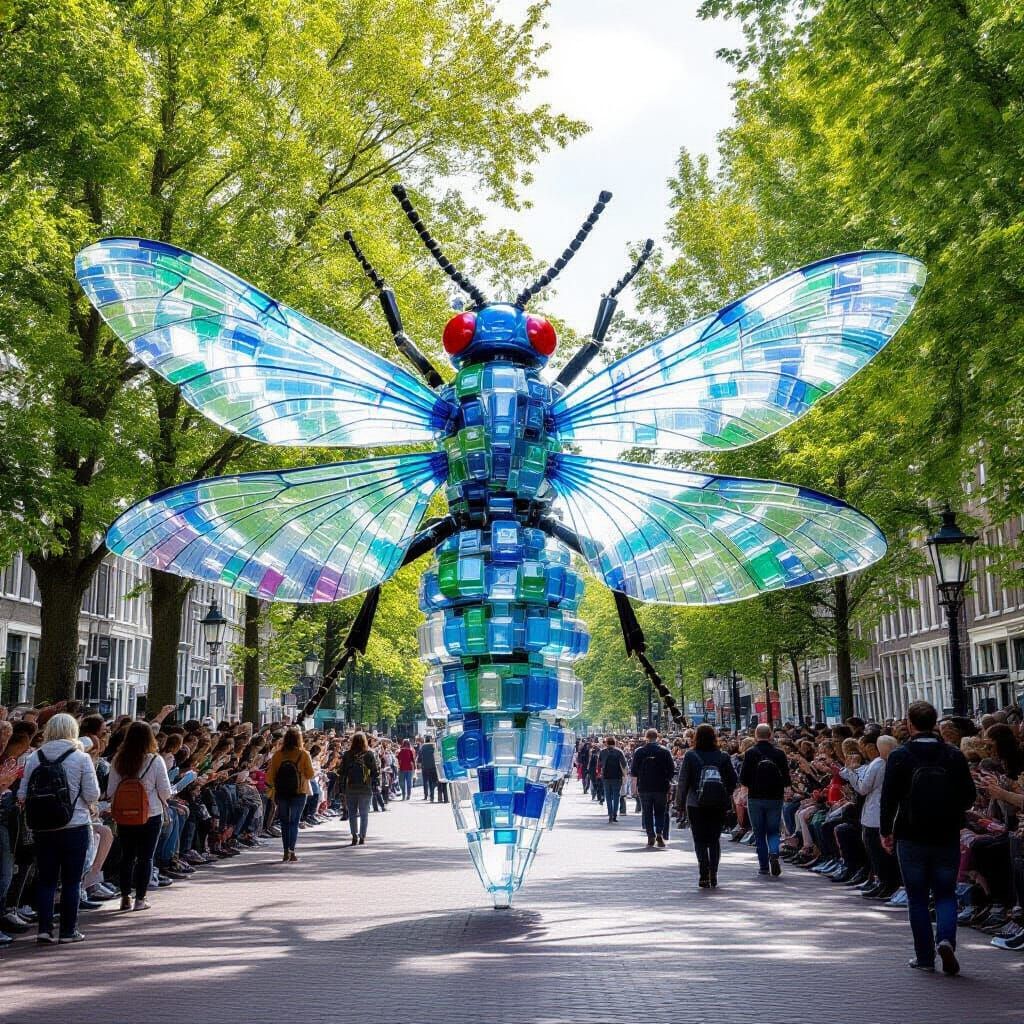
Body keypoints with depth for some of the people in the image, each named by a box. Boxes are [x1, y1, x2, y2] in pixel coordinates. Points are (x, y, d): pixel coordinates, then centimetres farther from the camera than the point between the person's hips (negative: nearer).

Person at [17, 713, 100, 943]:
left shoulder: (34, 758, 1)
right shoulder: (81, 758, -7)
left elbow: (22, 795, 0)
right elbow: (92, 795, -8)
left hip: (43, 828, 3)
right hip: (75, 827, -3)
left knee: (45, 879, 12)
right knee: (71, 881, 6)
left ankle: (44, 929, 7)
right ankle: (68, 931, 11)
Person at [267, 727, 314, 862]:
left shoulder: (278, 754, -5)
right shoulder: (303, 754, -9)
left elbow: (270, 775, -4)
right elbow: (310, 774, -9)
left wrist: (275, 786, 13)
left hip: (281, 792, 1)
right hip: (299, 792, -1)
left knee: (284, 822, 12)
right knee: (294, 822, 8)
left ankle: (286, 852, 8)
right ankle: (292, 851, 3)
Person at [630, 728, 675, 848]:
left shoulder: (639, 752, -2)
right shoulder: (664, 751, -3)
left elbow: (633, 772, -2)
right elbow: (672, 770, -3)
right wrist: (668, 781, 13)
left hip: (644, 787, 0)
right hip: (661, 787, 0)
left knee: (647, 813, 9)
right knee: (660, 812, 10)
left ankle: (651, 837, 2)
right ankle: (660, 833, -8)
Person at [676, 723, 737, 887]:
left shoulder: (690, 756, -4)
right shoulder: (723, 756, 1)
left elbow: (682, 782, -3)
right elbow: (733, 780, 5)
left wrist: (680, 805, 4)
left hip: (696, 804, -2)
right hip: (719, 805, 2)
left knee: (700, 840, 4)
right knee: (715, 839, 13)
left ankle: (704, 875, -9)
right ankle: (713, 873, 4)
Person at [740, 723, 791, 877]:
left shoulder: (750, 753, -7)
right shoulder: (779, 753, -3)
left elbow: (743, 779, -8)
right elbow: (786, 779, -3)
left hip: (755, 798, -1)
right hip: (775, 798, 1)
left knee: (759, 833, 9)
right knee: (773, 831, 12)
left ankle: (763, 866, 10)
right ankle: (774, 853, -15)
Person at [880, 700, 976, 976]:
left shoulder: (899, 756, -8)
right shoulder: (954, 756, -3)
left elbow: (889, 798, -8)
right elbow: (969, 797, 0)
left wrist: (886, 831, 4)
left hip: (912, 838, -1)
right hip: (947, 837, 1)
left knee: (917, 898, 10)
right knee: (945, 893, 13)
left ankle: (924, 957, 13)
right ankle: (945, 938, -11)